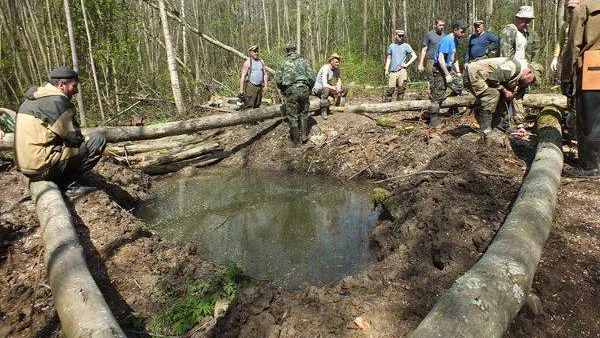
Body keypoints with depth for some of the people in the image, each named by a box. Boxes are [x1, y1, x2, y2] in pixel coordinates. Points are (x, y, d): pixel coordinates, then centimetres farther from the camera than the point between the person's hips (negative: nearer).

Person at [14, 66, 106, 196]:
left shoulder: (33, 98, 16)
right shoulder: (56, 100, -14)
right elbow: (73, 137, -15)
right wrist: (84, 139, 7)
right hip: (41, 166, -10)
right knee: (98, 141, -13)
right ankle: (67, 184, -5)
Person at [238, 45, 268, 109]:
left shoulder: (261, 62, 15)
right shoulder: (247, 62, -3)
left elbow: (265, 74, 17)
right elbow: (242, 76, -6)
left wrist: (265, 85, 4)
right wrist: (241, 90, -12)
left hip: (259, 87, 6)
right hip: (250, 86, -6)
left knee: (257, 106, 9)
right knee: (248, 105, -12)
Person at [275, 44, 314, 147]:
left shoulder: (283, 63, 7)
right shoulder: (304, 61, 9)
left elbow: (278, 80, 3)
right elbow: (311, 77, 3)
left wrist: (283, 91, 19)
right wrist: (309, 89, 18)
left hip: (291, 91, -1)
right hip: (304, 89, 1)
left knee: (293, 116, 6)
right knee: (303, 113, 19)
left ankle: (295, 141, 10)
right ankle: (304, 135, 13)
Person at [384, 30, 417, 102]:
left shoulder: (406, 46, 6)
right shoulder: (391, 46, 14)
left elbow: (414, 56, 4)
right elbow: (388, 58, 18)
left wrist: (407, 64, -5)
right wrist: (386, 70, 9)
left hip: (402, 71, -1)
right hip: (392, 71, 2)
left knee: (401, 89, -2)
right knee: (390, 89, -5)